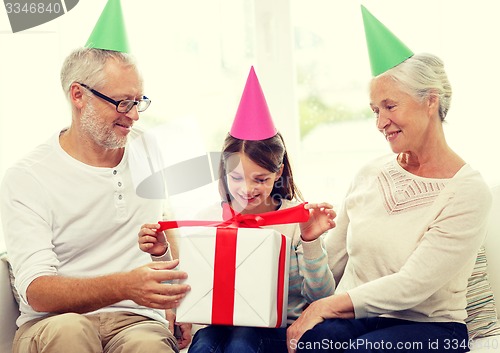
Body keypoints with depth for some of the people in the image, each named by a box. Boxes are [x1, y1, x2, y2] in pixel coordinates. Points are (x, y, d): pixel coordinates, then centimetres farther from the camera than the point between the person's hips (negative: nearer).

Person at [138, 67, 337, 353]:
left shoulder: (297, 218, 1)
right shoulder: (209, 219, 6)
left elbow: (321, 296, -2)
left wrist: (311, 242, -15)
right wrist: (162, 256, -8)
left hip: (281, 329, -1)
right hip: (221, 325, 2)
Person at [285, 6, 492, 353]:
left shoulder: (468, 191, -7)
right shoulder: (371, 174, 10)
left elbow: (413, 285, -15)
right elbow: (333, 261, 12)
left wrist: (327, 305, -18)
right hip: (353, 317, 4)